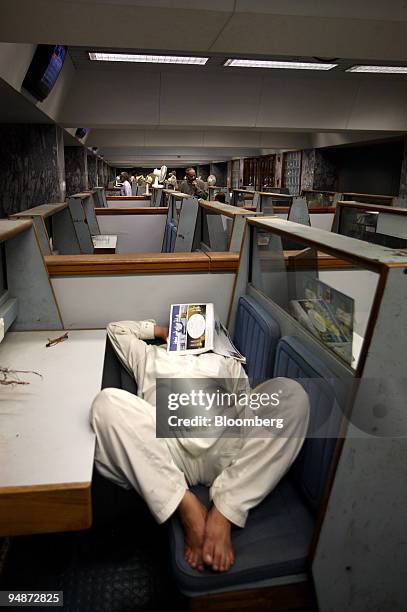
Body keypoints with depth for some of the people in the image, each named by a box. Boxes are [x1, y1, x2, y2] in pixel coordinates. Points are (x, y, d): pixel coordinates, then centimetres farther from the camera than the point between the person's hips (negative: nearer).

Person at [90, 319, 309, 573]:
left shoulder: (226, 362, 35)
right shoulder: (150, 356, 37)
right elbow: (116, 329, 41)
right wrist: (159, 330, 43)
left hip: (224, 447, 1)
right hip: (164, 445, 0)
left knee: (290, 391, -23)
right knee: (107, 402, -27)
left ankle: (223, 513, -26)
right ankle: (187, 507, -25)